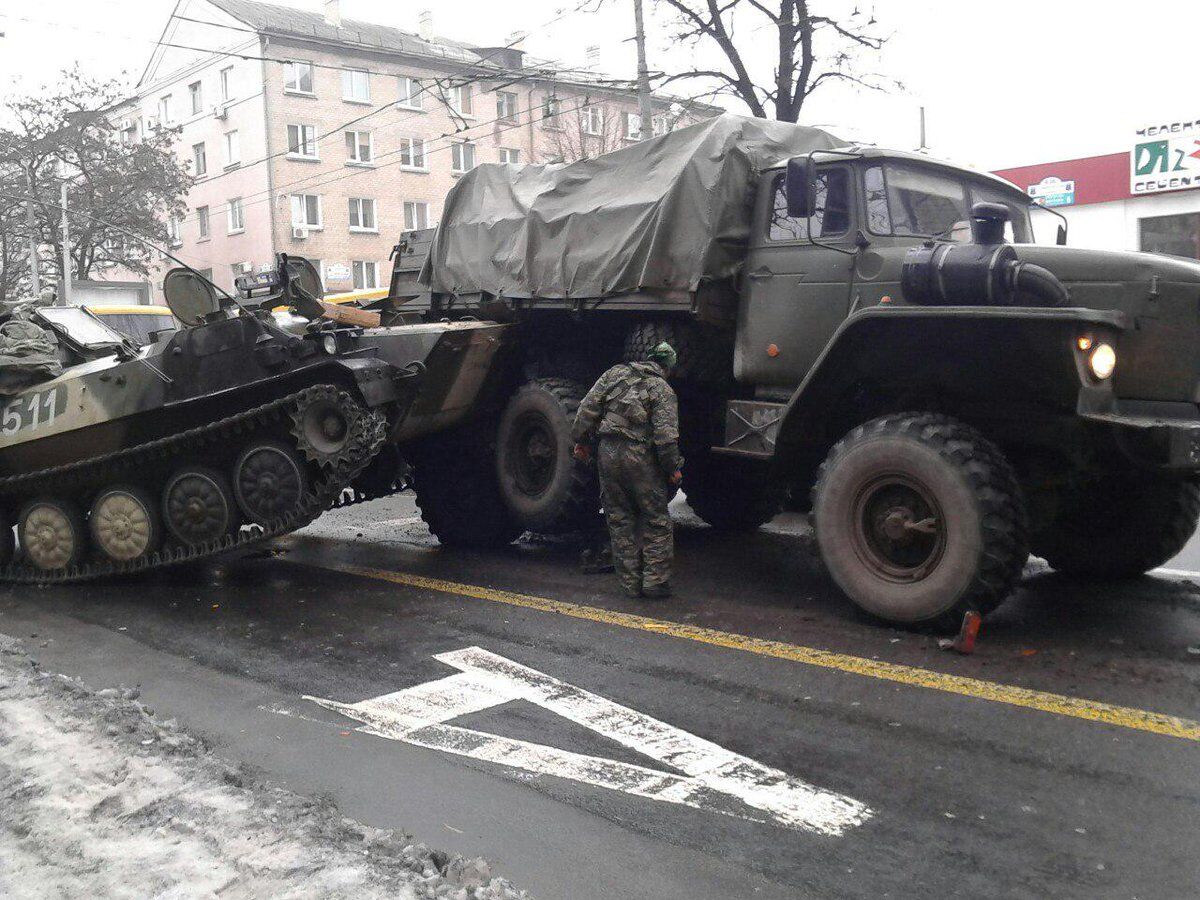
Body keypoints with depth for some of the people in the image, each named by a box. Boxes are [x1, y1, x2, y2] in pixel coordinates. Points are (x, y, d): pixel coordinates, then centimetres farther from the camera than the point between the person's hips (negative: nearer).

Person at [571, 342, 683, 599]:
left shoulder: (615, 373, 9)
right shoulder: (662, 389, -3)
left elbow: (588, 408, 6)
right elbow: (665, 434, -11)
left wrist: (581, 440, 15)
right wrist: (674, 468, -3)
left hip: (607, 453, 4)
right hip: (640, 458, -4)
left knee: (619, 520, 11)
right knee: (656, 520, 8)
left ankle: (630, 583, 14)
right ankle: (655, 580, 5)